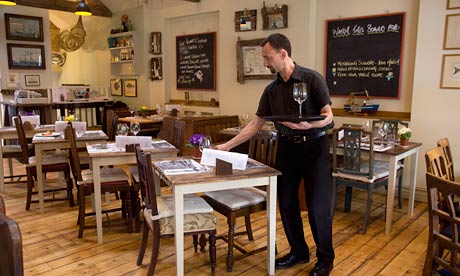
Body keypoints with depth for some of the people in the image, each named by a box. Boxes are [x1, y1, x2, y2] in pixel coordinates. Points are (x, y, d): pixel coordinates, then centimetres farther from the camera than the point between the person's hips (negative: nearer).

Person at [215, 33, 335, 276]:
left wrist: (309, 125, -31)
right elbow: (256, 124, 8)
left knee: (318, 206, -1)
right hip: (287, 147, 6)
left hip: (314, 146, -5)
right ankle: (298, 251, 29)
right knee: (286, 203, 9)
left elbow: (328, 116, -10)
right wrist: (227, 145, 5)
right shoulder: (271, 89, 6)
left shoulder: (312, 79, -10)